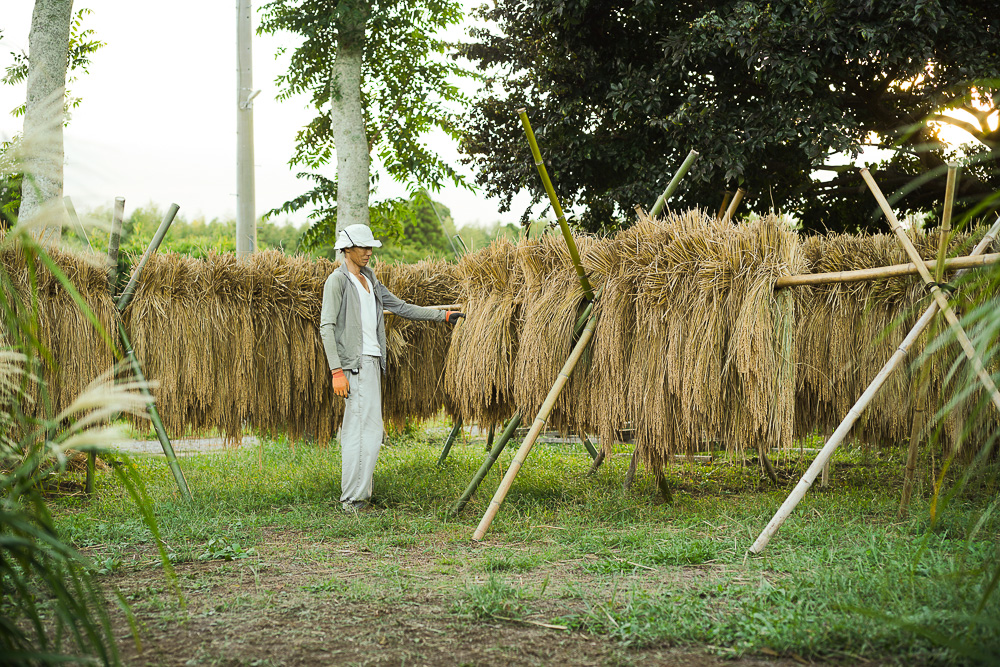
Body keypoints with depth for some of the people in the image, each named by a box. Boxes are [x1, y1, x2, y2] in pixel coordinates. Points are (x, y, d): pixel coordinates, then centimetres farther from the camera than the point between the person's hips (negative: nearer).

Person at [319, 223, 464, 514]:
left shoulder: (369, 278, 17)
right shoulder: (337, 280, -8)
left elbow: (400, 307, 22)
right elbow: (326, 327, -12)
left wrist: (442, 315, 17)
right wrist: (337, 371, -19)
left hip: (372, 360, 8)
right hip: (354, 362, -8)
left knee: (355, 429, 10)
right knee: (369, 430, -11)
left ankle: (352, 497, 13)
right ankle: (354, 498, -7)